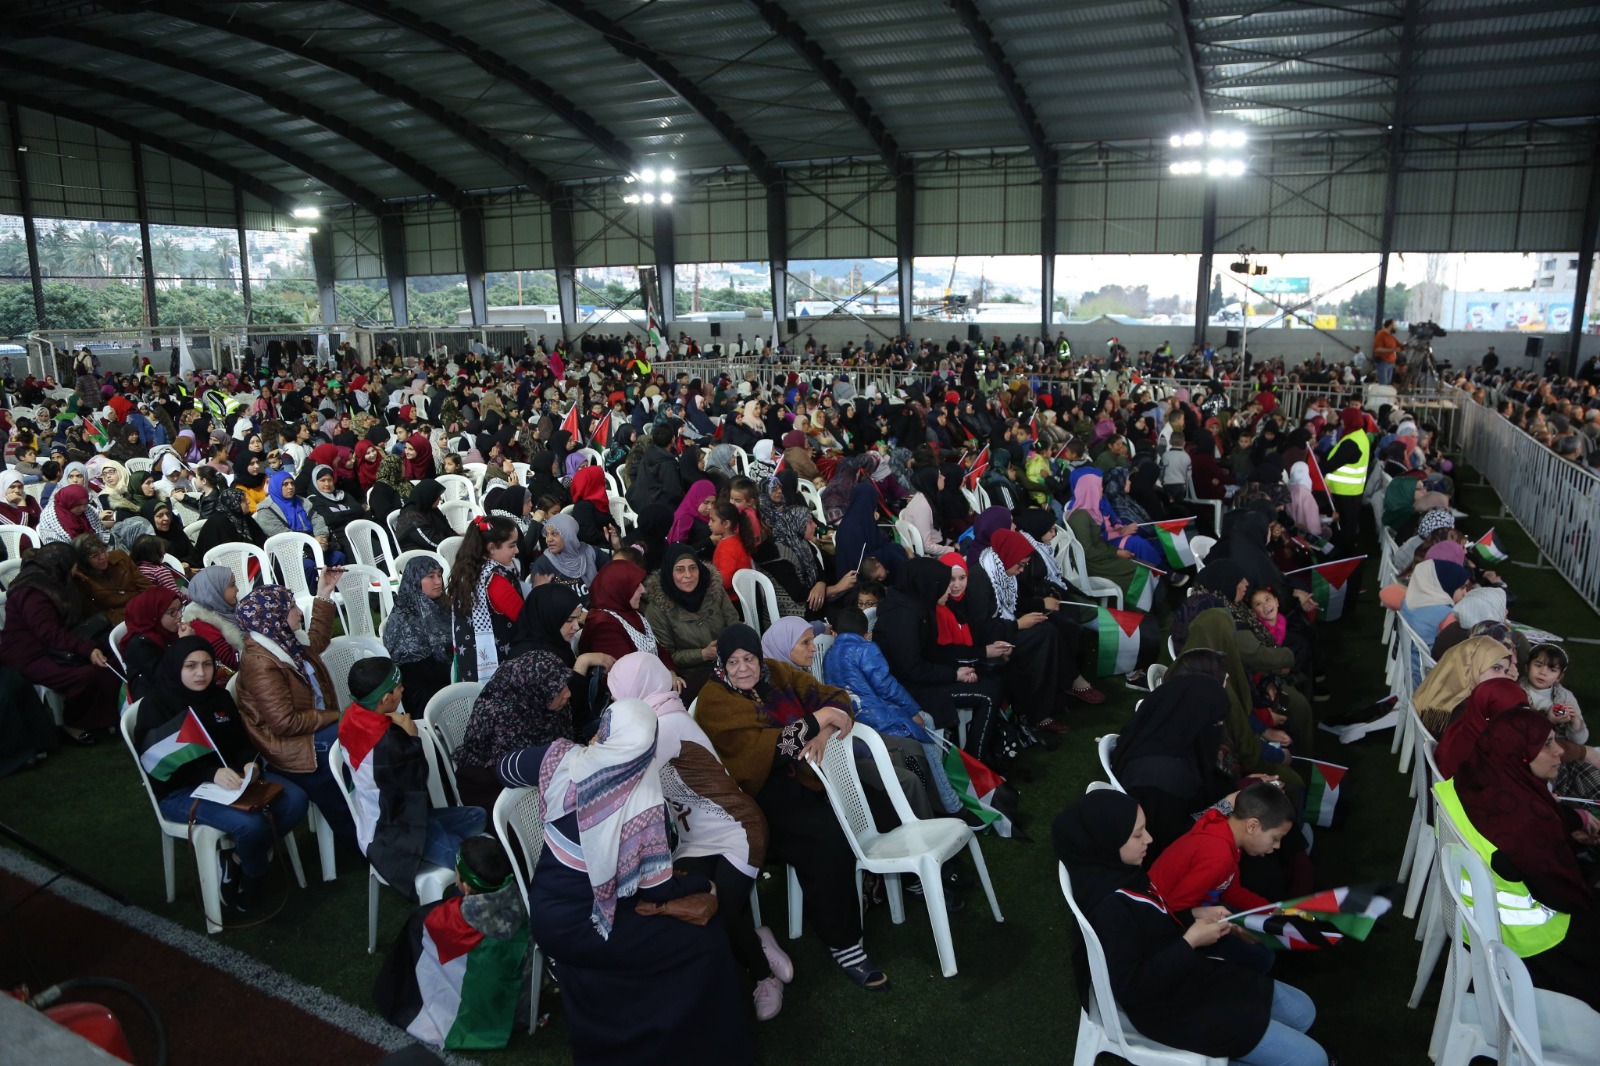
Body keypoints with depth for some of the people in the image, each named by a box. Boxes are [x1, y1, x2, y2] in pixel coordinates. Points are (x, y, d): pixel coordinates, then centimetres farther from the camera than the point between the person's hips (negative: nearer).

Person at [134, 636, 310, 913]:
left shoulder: (219, 696, 10)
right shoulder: (156, 704, -8)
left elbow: (241, 741, 12)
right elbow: (161, 763, -16)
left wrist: (250, 764, -13)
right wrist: (212, 773, -30)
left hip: (231, 776, 6)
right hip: (179, 791, -6)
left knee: (295, 801, -17)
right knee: (252, 824, -30)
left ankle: (238, 858, 0)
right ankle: (251, 876, 2)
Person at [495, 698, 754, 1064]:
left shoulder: (560, 759, -13)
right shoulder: (644, 803, -25)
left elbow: (505, 768, 7)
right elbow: (658, 889, -17)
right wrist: (705, 885, 2)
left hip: (546, 911, 6)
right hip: (579, 929, -6)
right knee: (706, 939, 1)